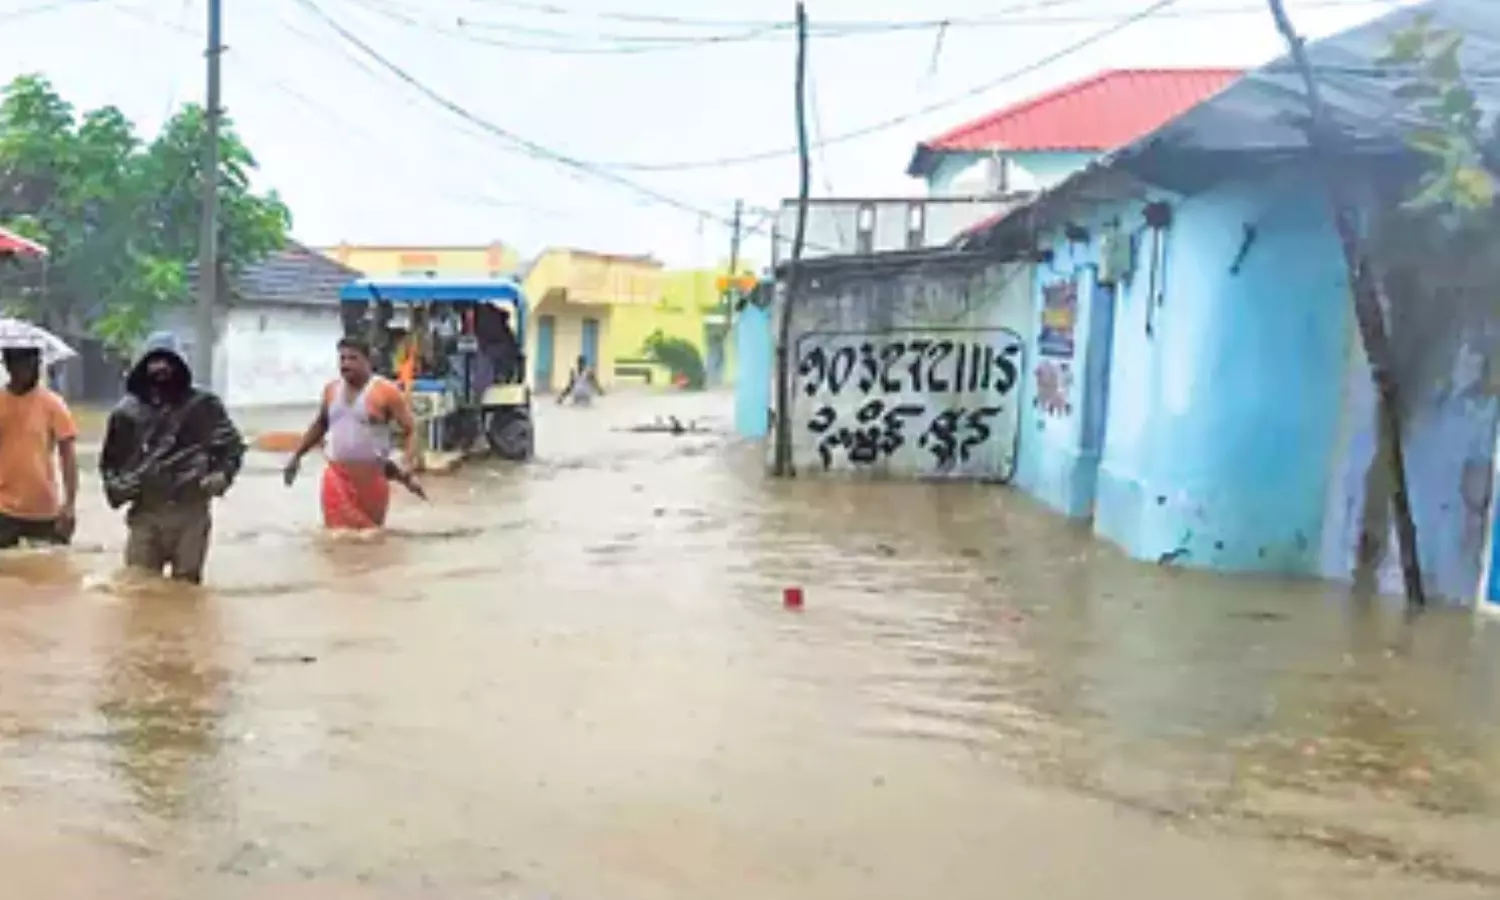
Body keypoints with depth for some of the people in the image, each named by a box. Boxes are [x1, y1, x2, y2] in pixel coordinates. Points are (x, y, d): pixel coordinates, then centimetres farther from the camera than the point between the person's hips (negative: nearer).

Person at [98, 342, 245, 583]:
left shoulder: (203, 405, 3)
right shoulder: (127, 411, 9)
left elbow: (232, 445, 5)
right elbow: (111, 459, 19)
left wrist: (220, 476, -11)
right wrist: (115, 485, 0)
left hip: (191, 511, -2)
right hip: (145, 513, 2)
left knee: (186, 586, 7)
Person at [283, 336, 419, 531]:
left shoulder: (386, 392, -11)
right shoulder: (331, 390, 6)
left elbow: (410, 430, -12)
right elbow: (320, 424, 23)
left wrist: (408, 465, -26)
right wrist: (297, 456, 21)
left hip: (371, 478, -4)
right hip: (337, 478, 4)